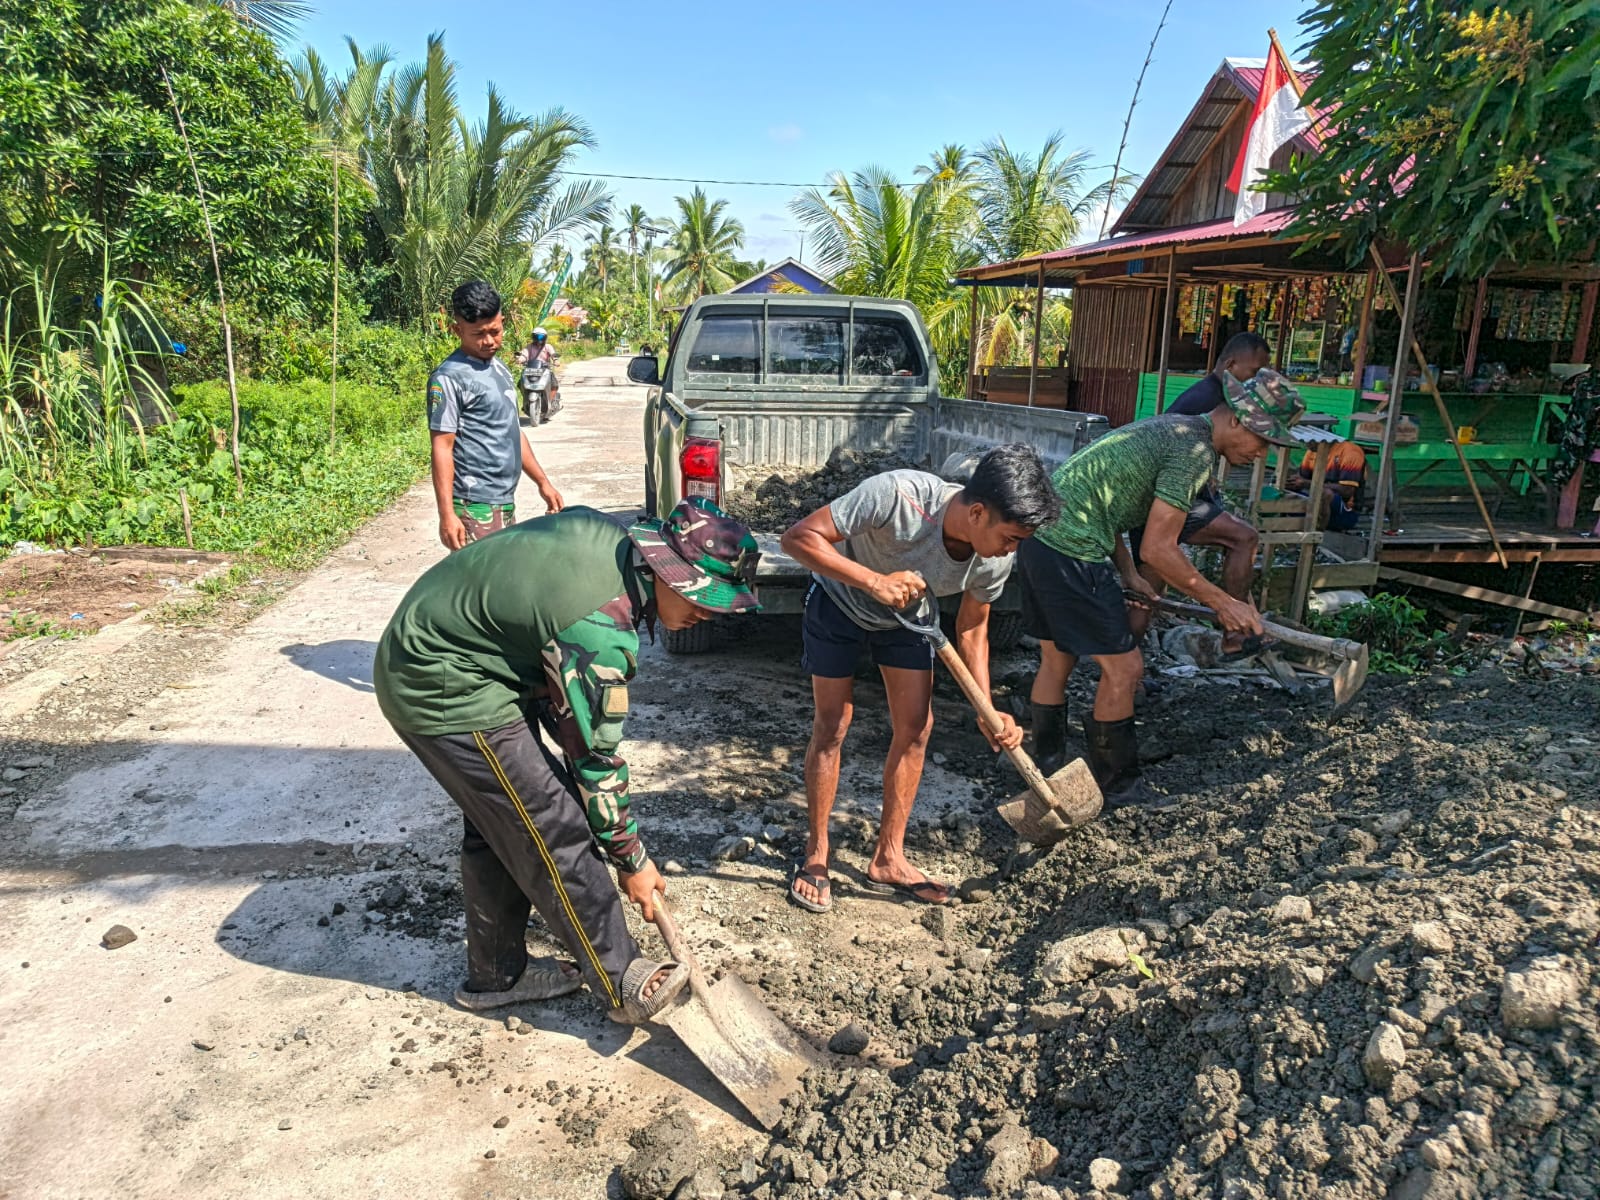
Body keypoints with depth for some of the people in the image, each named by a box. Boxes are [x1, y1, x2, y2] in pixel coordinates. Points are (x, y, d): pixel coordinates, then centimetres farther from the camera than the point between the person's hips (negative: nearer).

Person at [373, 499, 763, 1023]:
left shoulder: (601, 528, -4)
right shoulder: (601, 631, -29)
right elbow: (594, 755, -19)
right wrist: (632, 860, -6)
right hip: (448, 697, -10)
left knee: (498, 823, 18)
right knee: (555, 833, -5)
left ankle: (496, 975, 34)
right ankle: (623, 984, 8)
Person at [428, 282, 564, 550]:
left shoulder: (500, 369, 15)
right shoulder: (449, 378, -11)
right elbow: (442, 448, -14)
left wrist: (542, 482, 19)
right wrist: (447, 514, -20)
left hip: (506, 502, 9)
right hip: (475, 508, -8)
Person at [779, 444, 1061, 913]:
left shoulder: (995, 560, -24)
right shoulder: (898, 495, -42)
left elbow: (971, 630, -8)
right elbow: (799, 538, -39)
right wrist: (876, 582, -50)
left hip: (904, 614, 5)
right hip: (840, 601, -4)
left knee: (916, 726, 0)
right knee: (832, 725, -3)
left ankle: (888, 860, 15)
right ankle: (815, 856, 14)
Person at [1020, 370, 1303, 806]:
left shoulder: (1171, 428, 18)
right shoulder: (1195, 452, -13)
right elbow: (1158, 549, -16)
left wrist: (1127, 574, 18)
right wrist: (1222, 602, -7)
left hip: (1040, 536, 10)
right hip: (1072, 552, -10)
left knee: (1057, 660, 20)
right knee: (1123, 668, 0)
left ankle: (1046, 773, 32)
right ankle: (1117, 788, 15)